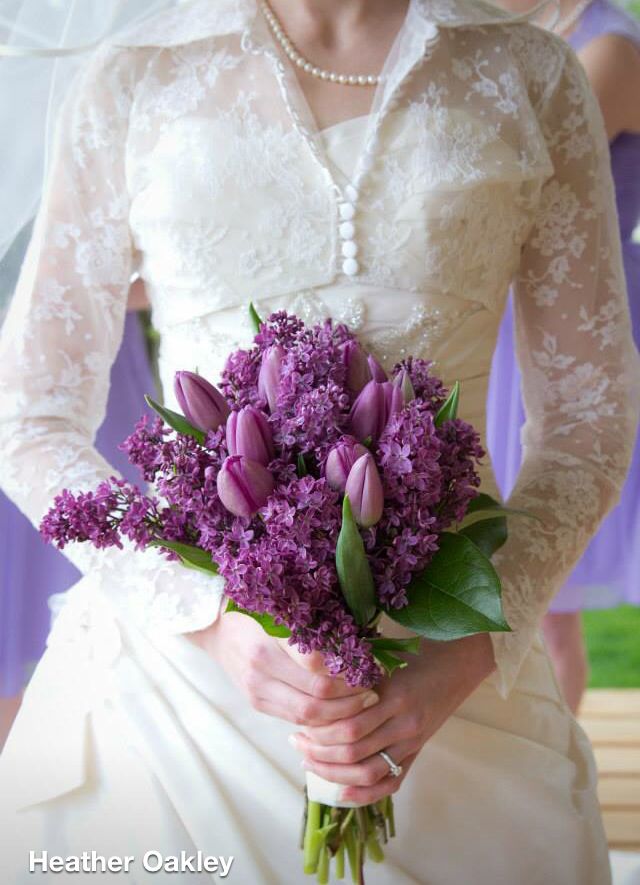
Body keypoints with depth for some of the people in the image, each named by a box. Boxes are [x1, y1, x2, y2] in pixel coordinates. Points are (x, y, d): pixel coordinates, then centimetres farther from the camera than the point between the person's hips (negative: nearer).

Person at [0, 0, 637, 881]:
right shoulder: (132, 82, 1)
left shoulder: (535, 78, 3)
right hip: (175, 663, 0)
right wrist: (210, 618, -13)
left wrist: (471, 654, -10)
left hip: (451, 670, 1)